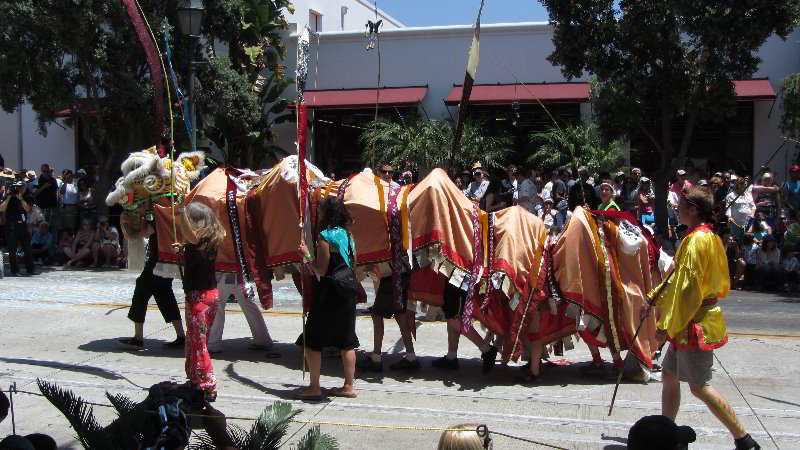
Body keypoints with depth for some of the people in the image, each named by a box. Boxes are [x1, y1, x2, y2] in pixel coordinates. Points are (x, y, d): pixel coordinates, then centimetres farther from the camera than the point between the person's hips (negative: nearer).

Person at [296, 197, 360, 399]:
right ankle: (348, 387, 17)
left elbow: (321, 271, -16)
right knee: (346, 341, 12)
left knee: (311, 341, 3)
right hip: (347, 293, 8)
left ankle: (314, 388, 6)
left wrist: (307, 254, -4)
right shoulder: (348, 234, 9)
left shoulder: (326, 236, -14)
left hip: (328, 295, -8)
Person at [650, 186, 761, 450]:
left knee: (699, 387, -3)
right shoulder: (709, 236, 12)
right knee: (669, 376, 15)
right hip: (689, 322, 10)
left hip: (694, 324, -10)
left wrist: (669, 325, -18)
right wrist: (655, 299, 16)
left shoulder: (697, 240, -19)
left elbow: (688, 289, -23)